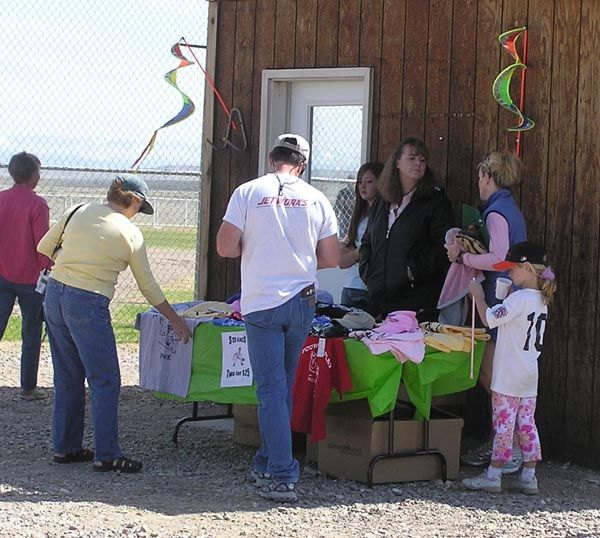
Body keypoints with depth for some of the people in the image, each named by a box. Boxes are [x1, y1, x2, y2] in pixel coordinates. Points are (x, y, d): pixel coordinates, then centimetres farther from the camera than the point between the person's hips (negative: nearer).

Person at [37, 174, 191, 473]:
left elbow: (43, 247, 13)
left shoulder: (77, 212, 7)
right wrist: (175, 320, 12)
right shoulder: (130, 233, -3)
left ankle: (65, 447, 23)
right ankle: (106, 455, 3)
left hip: (54, 294, 6)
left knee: (67, 377, 17)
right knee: (105, 381, 3)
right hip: (88, 304, -6)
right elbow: (147, 286, 2)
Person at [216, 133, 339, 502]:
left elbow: (225, 248, -8)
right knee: (284, 387, 17)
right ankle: (268, 464, 27)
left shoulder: (248, 192, -5)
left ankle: (282, 477, -9)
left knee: (272, 389, -2)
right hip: (302, 303, 3)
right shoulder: (316, 199, 3)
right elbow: (332, 258, 4)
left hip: (262, 303, -3)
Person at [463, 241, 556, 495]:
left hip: (509, 376, -8)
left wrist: (478, 295, -5)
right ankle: (529, 476, 10)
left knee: (504, 423, -3)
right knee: (526, 423, 9)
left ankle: (493, 475, 3)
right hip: (529, 377, 8)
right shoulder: (541, 300, 9)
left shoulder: (519, 298, -17)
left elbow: (489, 319, -17)